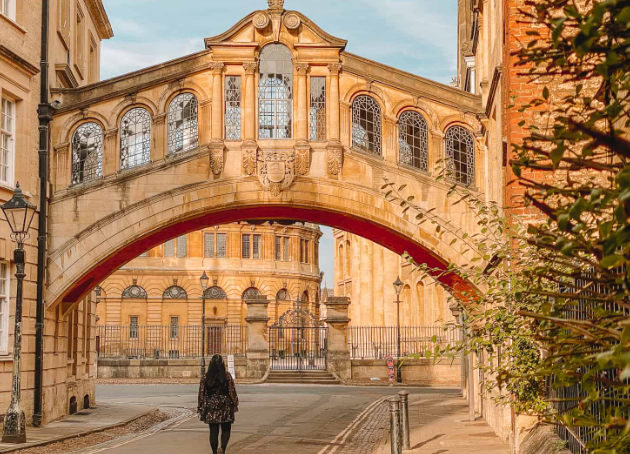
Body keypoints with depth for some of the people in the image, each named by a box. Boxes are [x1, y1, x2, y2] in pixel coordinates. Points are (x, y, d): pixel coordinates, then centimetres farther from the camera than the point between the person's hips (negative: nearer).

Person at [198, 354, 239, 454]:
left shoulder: (205, 377, -1)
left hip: (210, 408, 1)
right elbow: (232, 392, -6)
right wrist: (235, 405, 4)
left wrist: (200, 409, 9)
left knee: (213, 431, 9)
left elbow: (201, 393, 1)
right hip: (225, 407, -1)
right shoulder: (227, 376, -6)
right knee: (226, 430, 8)